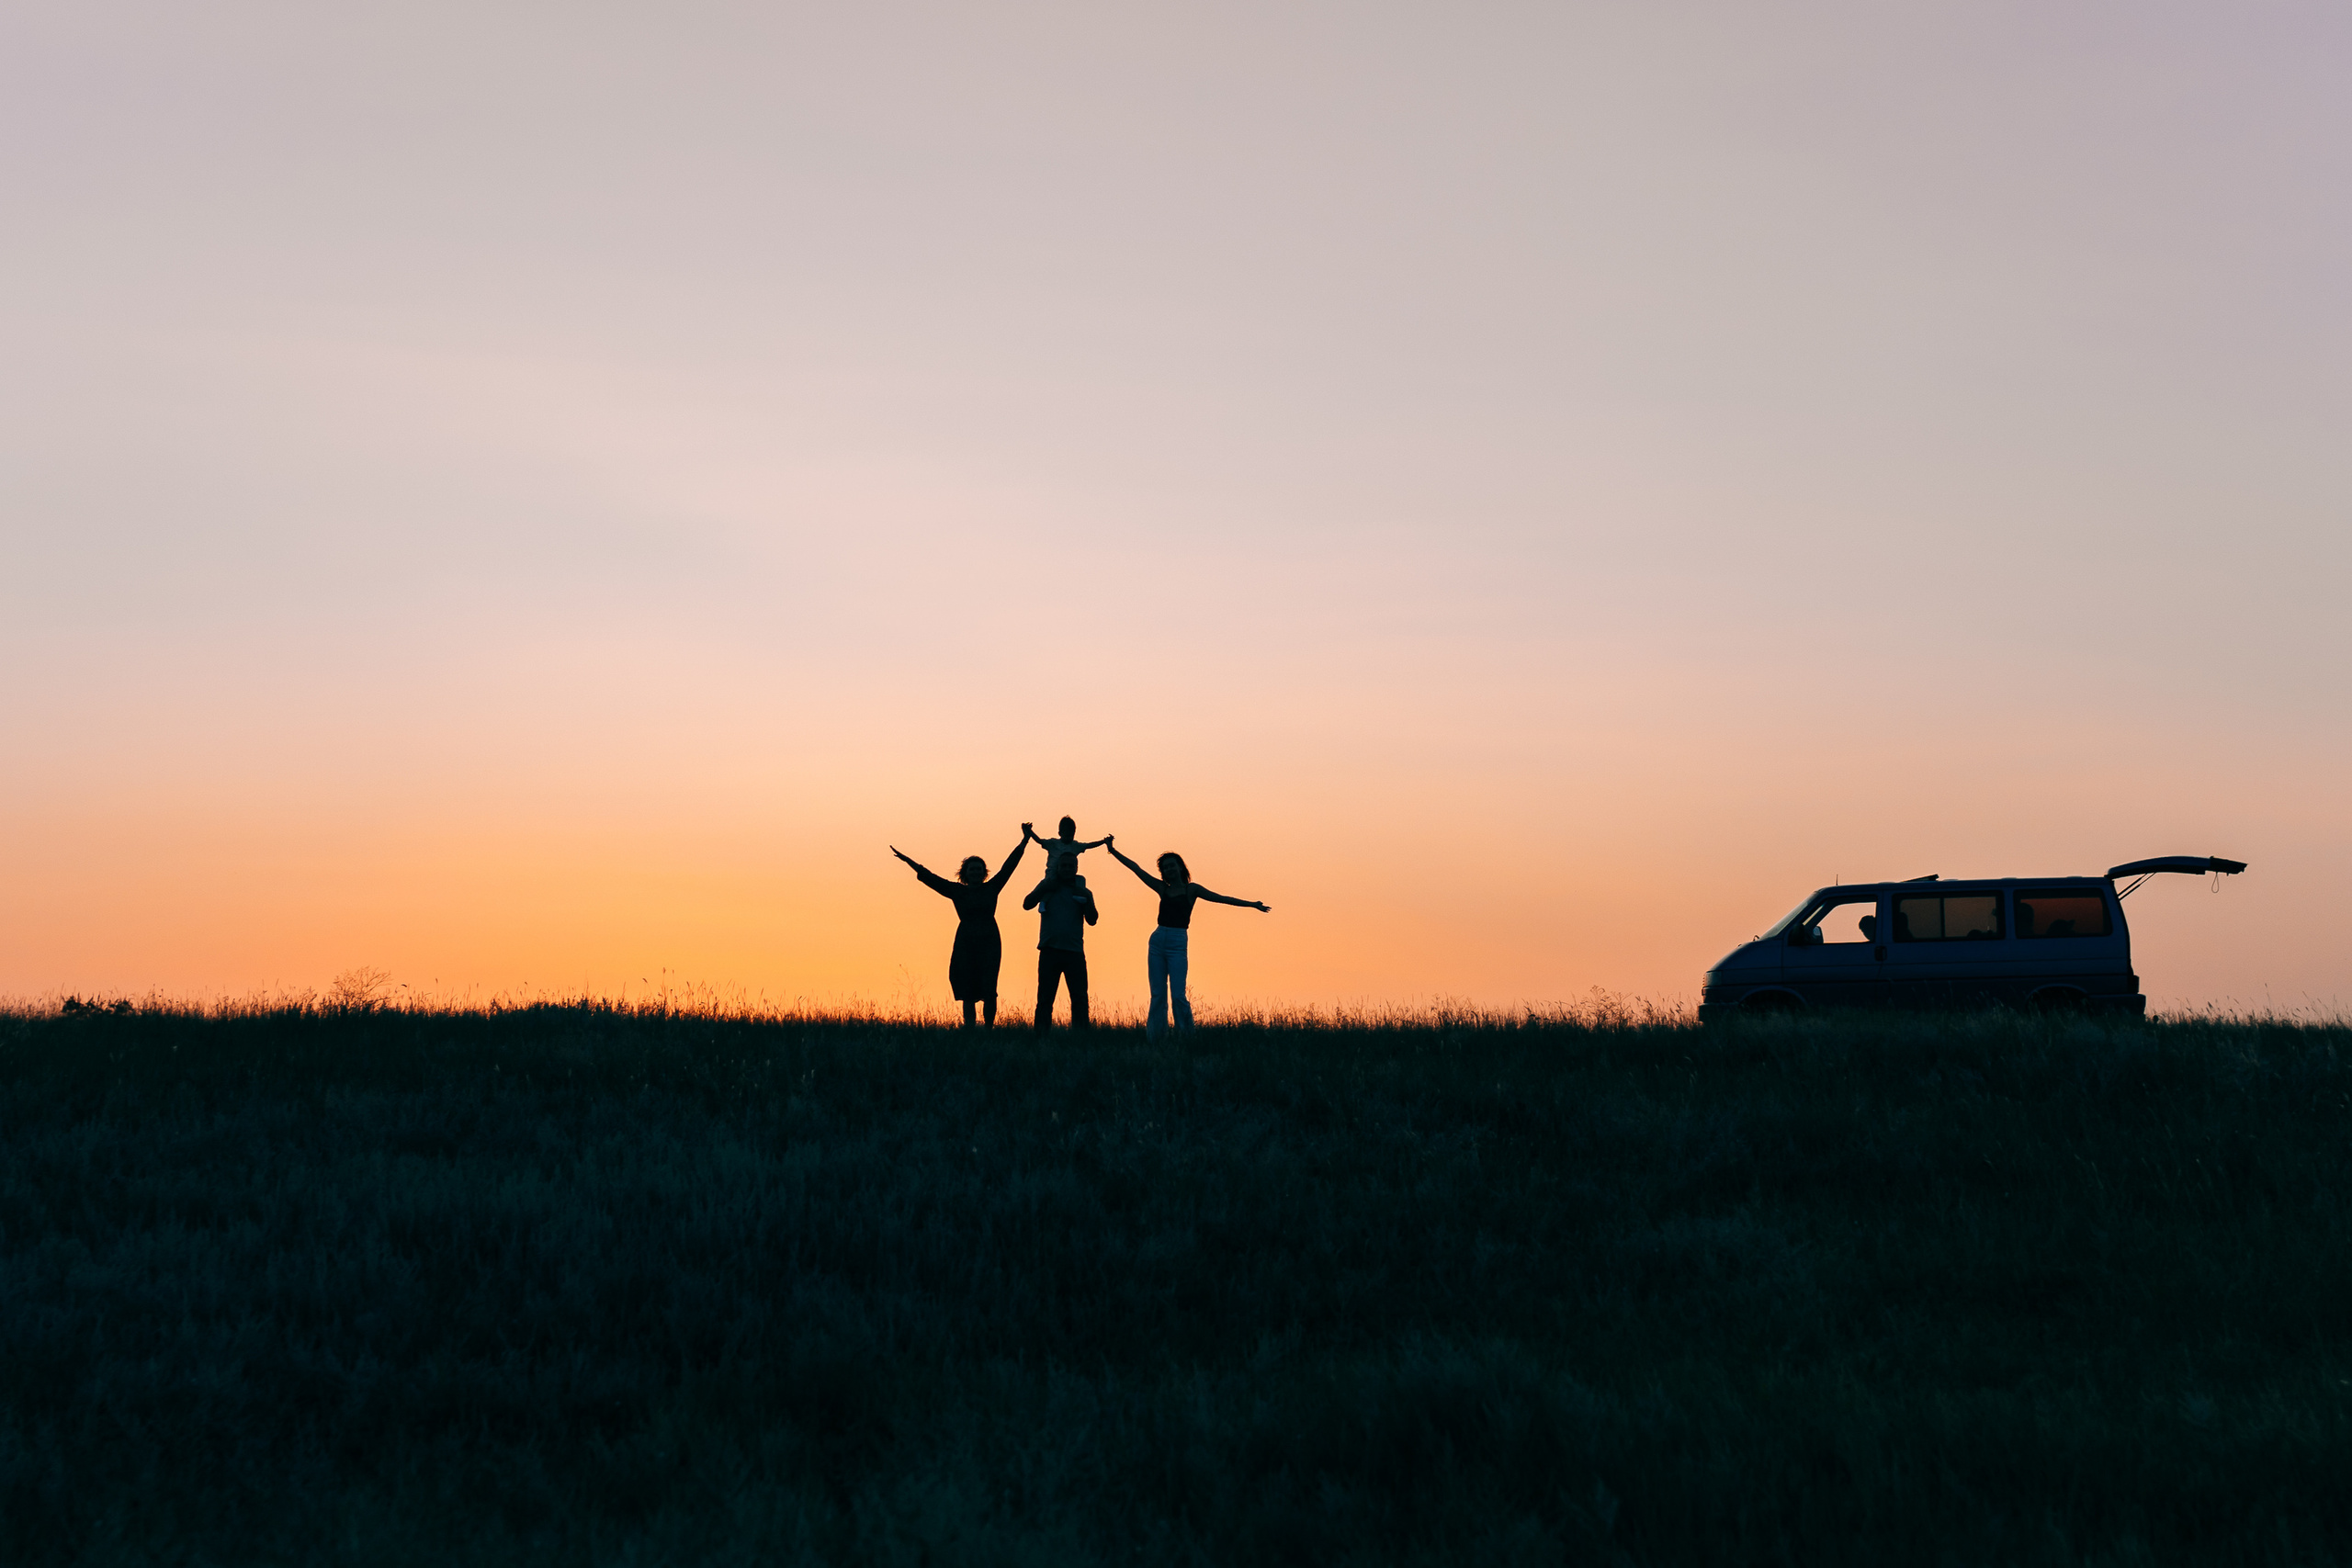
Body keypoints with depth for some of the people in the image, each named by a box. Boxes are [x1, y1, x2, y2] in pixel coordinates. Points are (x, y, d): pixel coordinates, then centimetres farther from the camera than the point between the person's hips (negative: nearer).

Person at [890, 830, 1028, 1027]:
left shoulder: (991, 888, 11)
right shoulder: (957, 891, 10)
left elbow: (1009, 865, 12)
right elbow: (930, 878, 10)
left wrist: (1025, 840, 9)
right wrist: (907, 860, 8)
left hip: (989, 943, 0)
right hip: (966, 943, 0)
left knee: (988, 989, -8)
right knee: (967, 990, -4)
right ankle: (969, 1026, -5)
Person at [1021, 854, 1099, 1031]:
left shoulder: (1083, 891, 12)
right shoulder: (1047, 887, 11)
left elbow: (1092, 920, 5)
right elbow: (1027, 904, 1)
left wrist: (1087, 900, -10)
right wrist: (1043, 890, -11)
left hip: (1075, 951, 1)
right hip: (1049, 950, -1)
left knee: (1079, 998, -6)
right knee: (1045, 999, 0)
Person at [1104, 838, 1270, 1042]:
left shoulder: (1191, 889, 4)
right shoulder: (1163, 888, 13)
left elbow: (1221, 898, 1)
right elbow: (1136, 868, 12)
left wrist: (1251, 904, -4)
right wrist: (1113, 851, 10)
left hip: (1178, 943, -4)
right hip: (1157, 941, 4)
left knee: (1178, 995, -12)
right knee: (1158, 995, 3)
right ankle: (1155, 1038, 5)